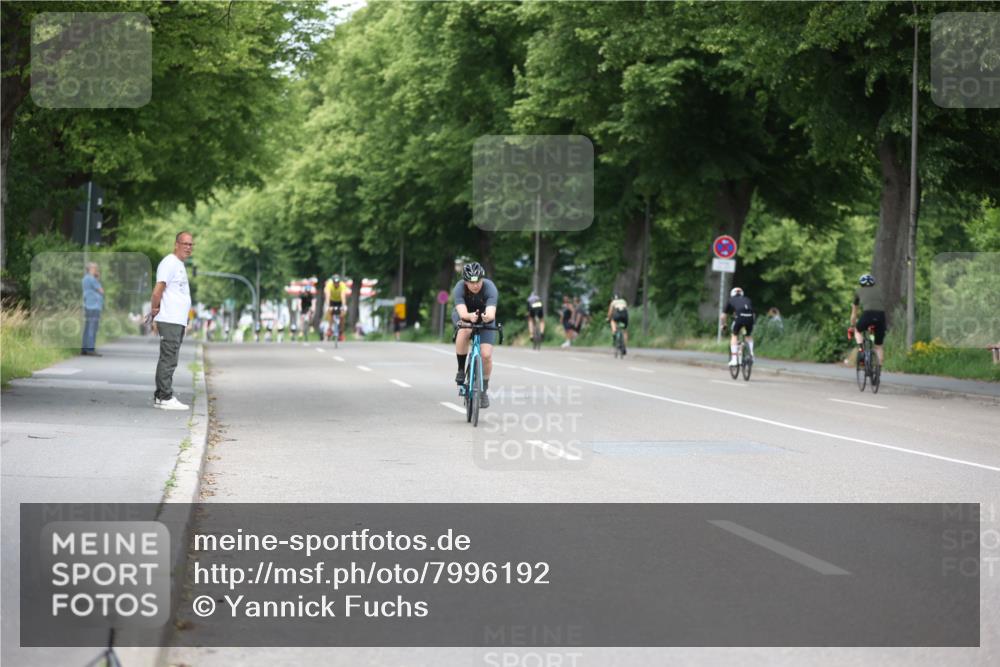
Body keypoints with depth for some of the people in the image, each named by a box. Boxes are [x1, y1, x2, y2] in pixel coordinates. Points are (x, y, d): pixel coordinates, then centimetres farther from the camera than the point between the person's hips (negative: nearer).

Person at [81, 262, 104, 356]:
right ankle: (90, 349, -14)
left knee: (88, 329, 9)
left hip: (89, 307, 10)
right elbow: (101, 291, -9)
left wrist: (98, 279, 14)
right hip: (94, 307, -10)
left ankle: (84, 349, 9)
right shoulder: (91, 279, -13)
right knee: (92, 328, -11)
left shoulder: (86, 278, 19)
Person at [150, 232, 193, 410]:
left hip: (178, 321, 10)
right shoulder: (169, 263, -10)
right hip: (169, 321, -10)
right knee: (168, 359, -11)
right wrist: (155, 309, -10)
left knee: (169, 360, 12)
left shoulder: (179, 265, 21)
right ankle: (165, 398, -11)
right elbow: (159, 289, -17)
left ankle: (160, 396, 16)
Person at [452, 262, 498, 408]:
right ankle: (461, 370, -19)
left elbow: (491, 313, -46)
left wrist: (487, 317, -69)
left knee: (486, 355, -15)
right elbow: (462, 313, -42)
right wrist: (470, 316, -65)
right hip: (463, 316, 0)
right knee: (465, 330, -37)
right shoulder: (459, 288, -31)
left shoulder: (490, 288, -32)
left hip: (485, 320, 0)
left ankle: (484, 388, 10)